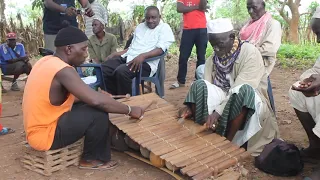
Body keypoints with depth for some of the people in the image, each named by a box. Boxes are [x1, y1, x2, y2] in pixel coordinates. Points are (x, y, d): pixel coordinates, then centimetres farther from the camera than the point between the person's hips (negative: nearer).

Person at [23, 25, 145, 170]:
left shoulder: (47, 61, 4)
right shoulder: (63, 70, -25)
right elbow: (97, 100, -32)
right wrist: (130, 110, -19)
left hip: (40, 126, 10)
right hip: (44, 135, -10)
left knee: (88, 105, 12)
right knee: (99, 114, -17)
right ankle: (92, 159, 4)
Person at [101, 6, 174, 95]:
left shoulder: (164, 28, 3)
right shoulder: (140, 27, 24)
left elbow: (160, 49, -11)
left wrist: (143, 56, -28)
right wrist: (114, 54, 13)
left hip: (146, 62, -7)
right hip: (127, 57, 7)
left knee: (121, 71, -35)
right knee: (101, 69, -13)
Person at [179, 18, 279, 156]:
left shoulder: (250, 53, -17)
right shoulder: (212, 60, 0)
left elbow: (240, 90, -27)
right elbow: (206, 89, -5)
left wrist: (218, 112, -37)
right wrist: (192, 106, -24)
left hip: (250, 103, -4)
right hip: (223, 98, 4)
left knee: (244, 90, -38)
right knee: (200, 85, -22)